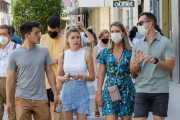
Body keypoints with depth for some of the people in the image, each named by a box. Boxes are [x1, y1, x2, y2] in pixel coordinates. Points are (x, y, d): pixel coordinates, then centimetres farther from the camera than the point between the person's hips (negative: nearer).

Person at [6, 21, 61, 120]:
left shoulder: (44, 51, 4)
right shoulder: (15, 54, -2)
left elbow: (50, 73, 9)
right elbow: (10, 79, 2)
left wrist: (55, 94, 5)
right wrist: (8, 101, 2)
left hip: (41, 99, 2)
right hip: (22, 99, -2)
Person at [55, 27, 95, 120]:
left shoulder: (86, 55, 0)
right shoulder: (63, 56, 5)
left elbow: (92, 77, 2)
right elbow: (58, 77, 11)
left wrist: (81, 77, -16)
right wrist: (64, 78, -11)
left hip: (81, 92, -2)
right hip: (67, 91, 2)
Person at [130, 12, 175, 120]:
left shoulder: (165, 42, 0)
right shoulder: (138, 45, 11)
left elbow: (171, 65, -8)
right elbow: (132, 70, 9)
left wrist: (156, 61, -25)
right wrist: (137, 63, -13)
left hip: (160, 90, -3)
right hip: (142, 90, 3)